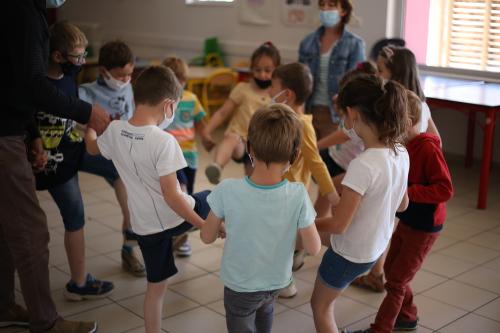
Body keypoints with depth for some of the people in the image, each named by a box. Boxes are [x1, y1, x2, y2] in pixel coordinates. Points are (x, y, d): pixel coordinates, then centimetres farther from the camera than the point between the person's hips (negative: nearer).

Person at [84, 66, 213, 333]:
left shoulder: (114, 130, -5)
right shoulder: (163, 142, -23)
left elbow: (92, 148, 19)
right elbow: (171, 195, -24)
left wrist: (90, 126, 41)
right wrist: (204, 225, -15)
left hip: (145, 225, 6)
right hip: (174, 216, -6)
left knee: (156, 285, 20)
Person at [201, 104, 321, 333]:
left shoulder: (227, 191, -28)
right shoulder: (298, 195, -27)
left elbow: (207, 237, -13)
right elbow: (313, 248, -15)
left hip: (240, 286, -2)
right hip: (277, 282, 2)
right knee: (264, 308, 36)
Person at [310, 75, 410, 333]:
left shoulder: (363, 166, -34)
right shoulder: (400, 152, -10)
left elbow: (338, 225, -26)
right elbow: (402, 204, 6)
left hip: (352, 253, -7)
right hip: (377, 244, 7)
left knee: (321, 306, 19)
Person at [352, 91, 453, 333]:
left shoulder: (428, 148, -24)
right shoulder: (403, 145, 0)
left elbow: (445, 189, -27)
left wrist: (407, 191, -31)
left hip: (424, 227, -8)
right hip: (405, 220, 8)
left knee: (396, 281, 1)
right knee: (391, 269, 19)